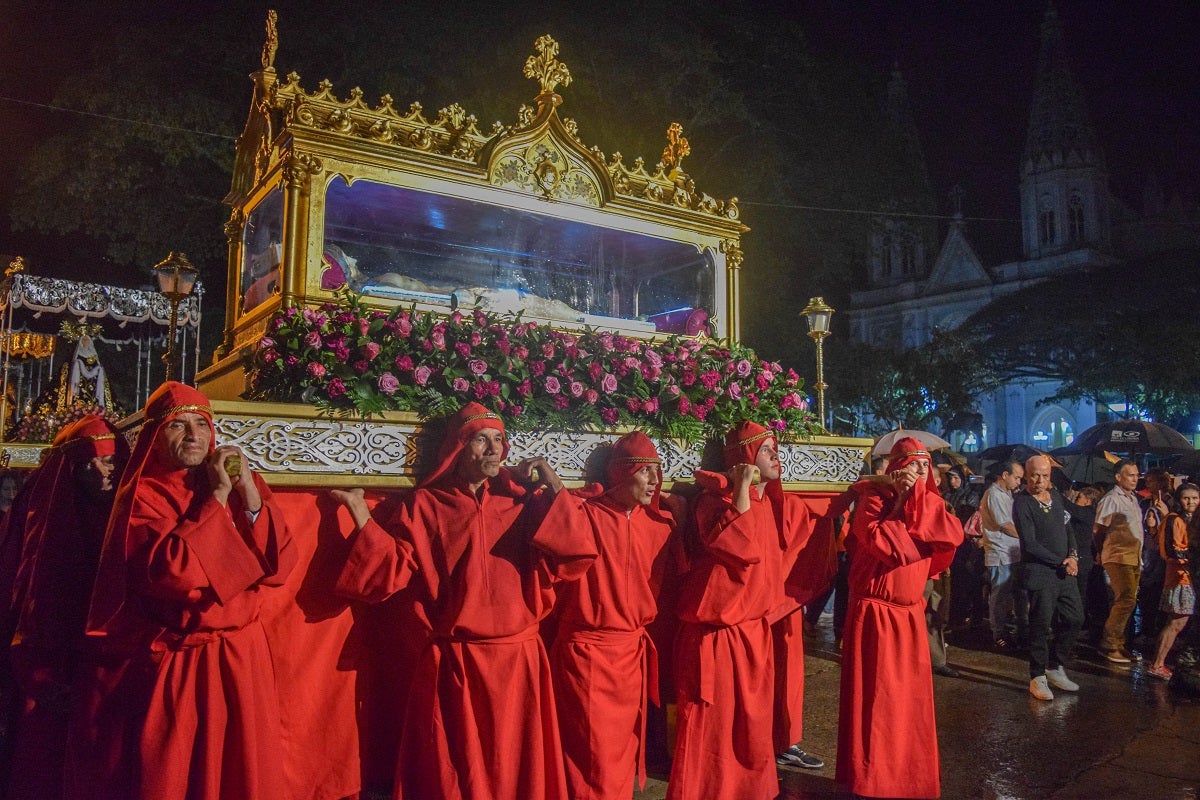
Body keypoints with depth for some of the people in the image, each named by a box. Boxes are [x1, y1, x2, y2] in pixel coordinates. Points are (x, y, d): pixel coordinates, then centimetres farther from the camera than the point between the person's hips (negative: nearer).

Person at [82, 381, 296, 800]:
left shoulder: (242, 487, 7)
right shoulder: (141, 495, -5)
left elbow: (279, 565, -5)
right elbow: (172, 571, -22)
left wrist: (249, 493, -14)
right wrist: (217, 496, -16)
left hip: (241, 660, 4)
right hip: (171, 669, -3)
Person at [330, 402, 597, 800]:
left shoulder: (523, 503, 4)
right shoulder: (424, 506, 0)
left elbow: (574, 560, -6)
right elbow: (390, 573, -7)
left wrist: (556, 491, -10)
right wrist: (362, 517, -16)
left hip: (519, 662, 2)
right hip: (452, 666, -2)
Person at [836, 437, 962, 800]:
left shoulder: (926, 502, 11)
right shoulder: (874, 497, -9)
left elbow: (954, 535, -6)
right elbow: (882, 542, -26)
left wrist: (920, 501, -12)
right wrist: (900, 501, -19)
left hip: (910, 613, 7)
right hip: (875, 612, -6)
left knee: (911, 697, 13)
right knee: (876, 697, -2)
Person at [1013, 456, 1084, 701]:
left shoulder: (1055, 495, 10)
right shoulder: (1022, 504, -12)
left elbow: (1067, 528, 16)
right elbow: (1030, 545, -15)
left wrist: (1073, 556, 0)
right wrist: (1061, 562, -13)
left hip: (1065, 571, 7)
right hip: (1040, 573, -7)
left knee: (1075, 619, 11)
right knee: (1041, 626, -3)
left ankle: (1055, 668, 26)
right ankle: (1038, 677, 9)